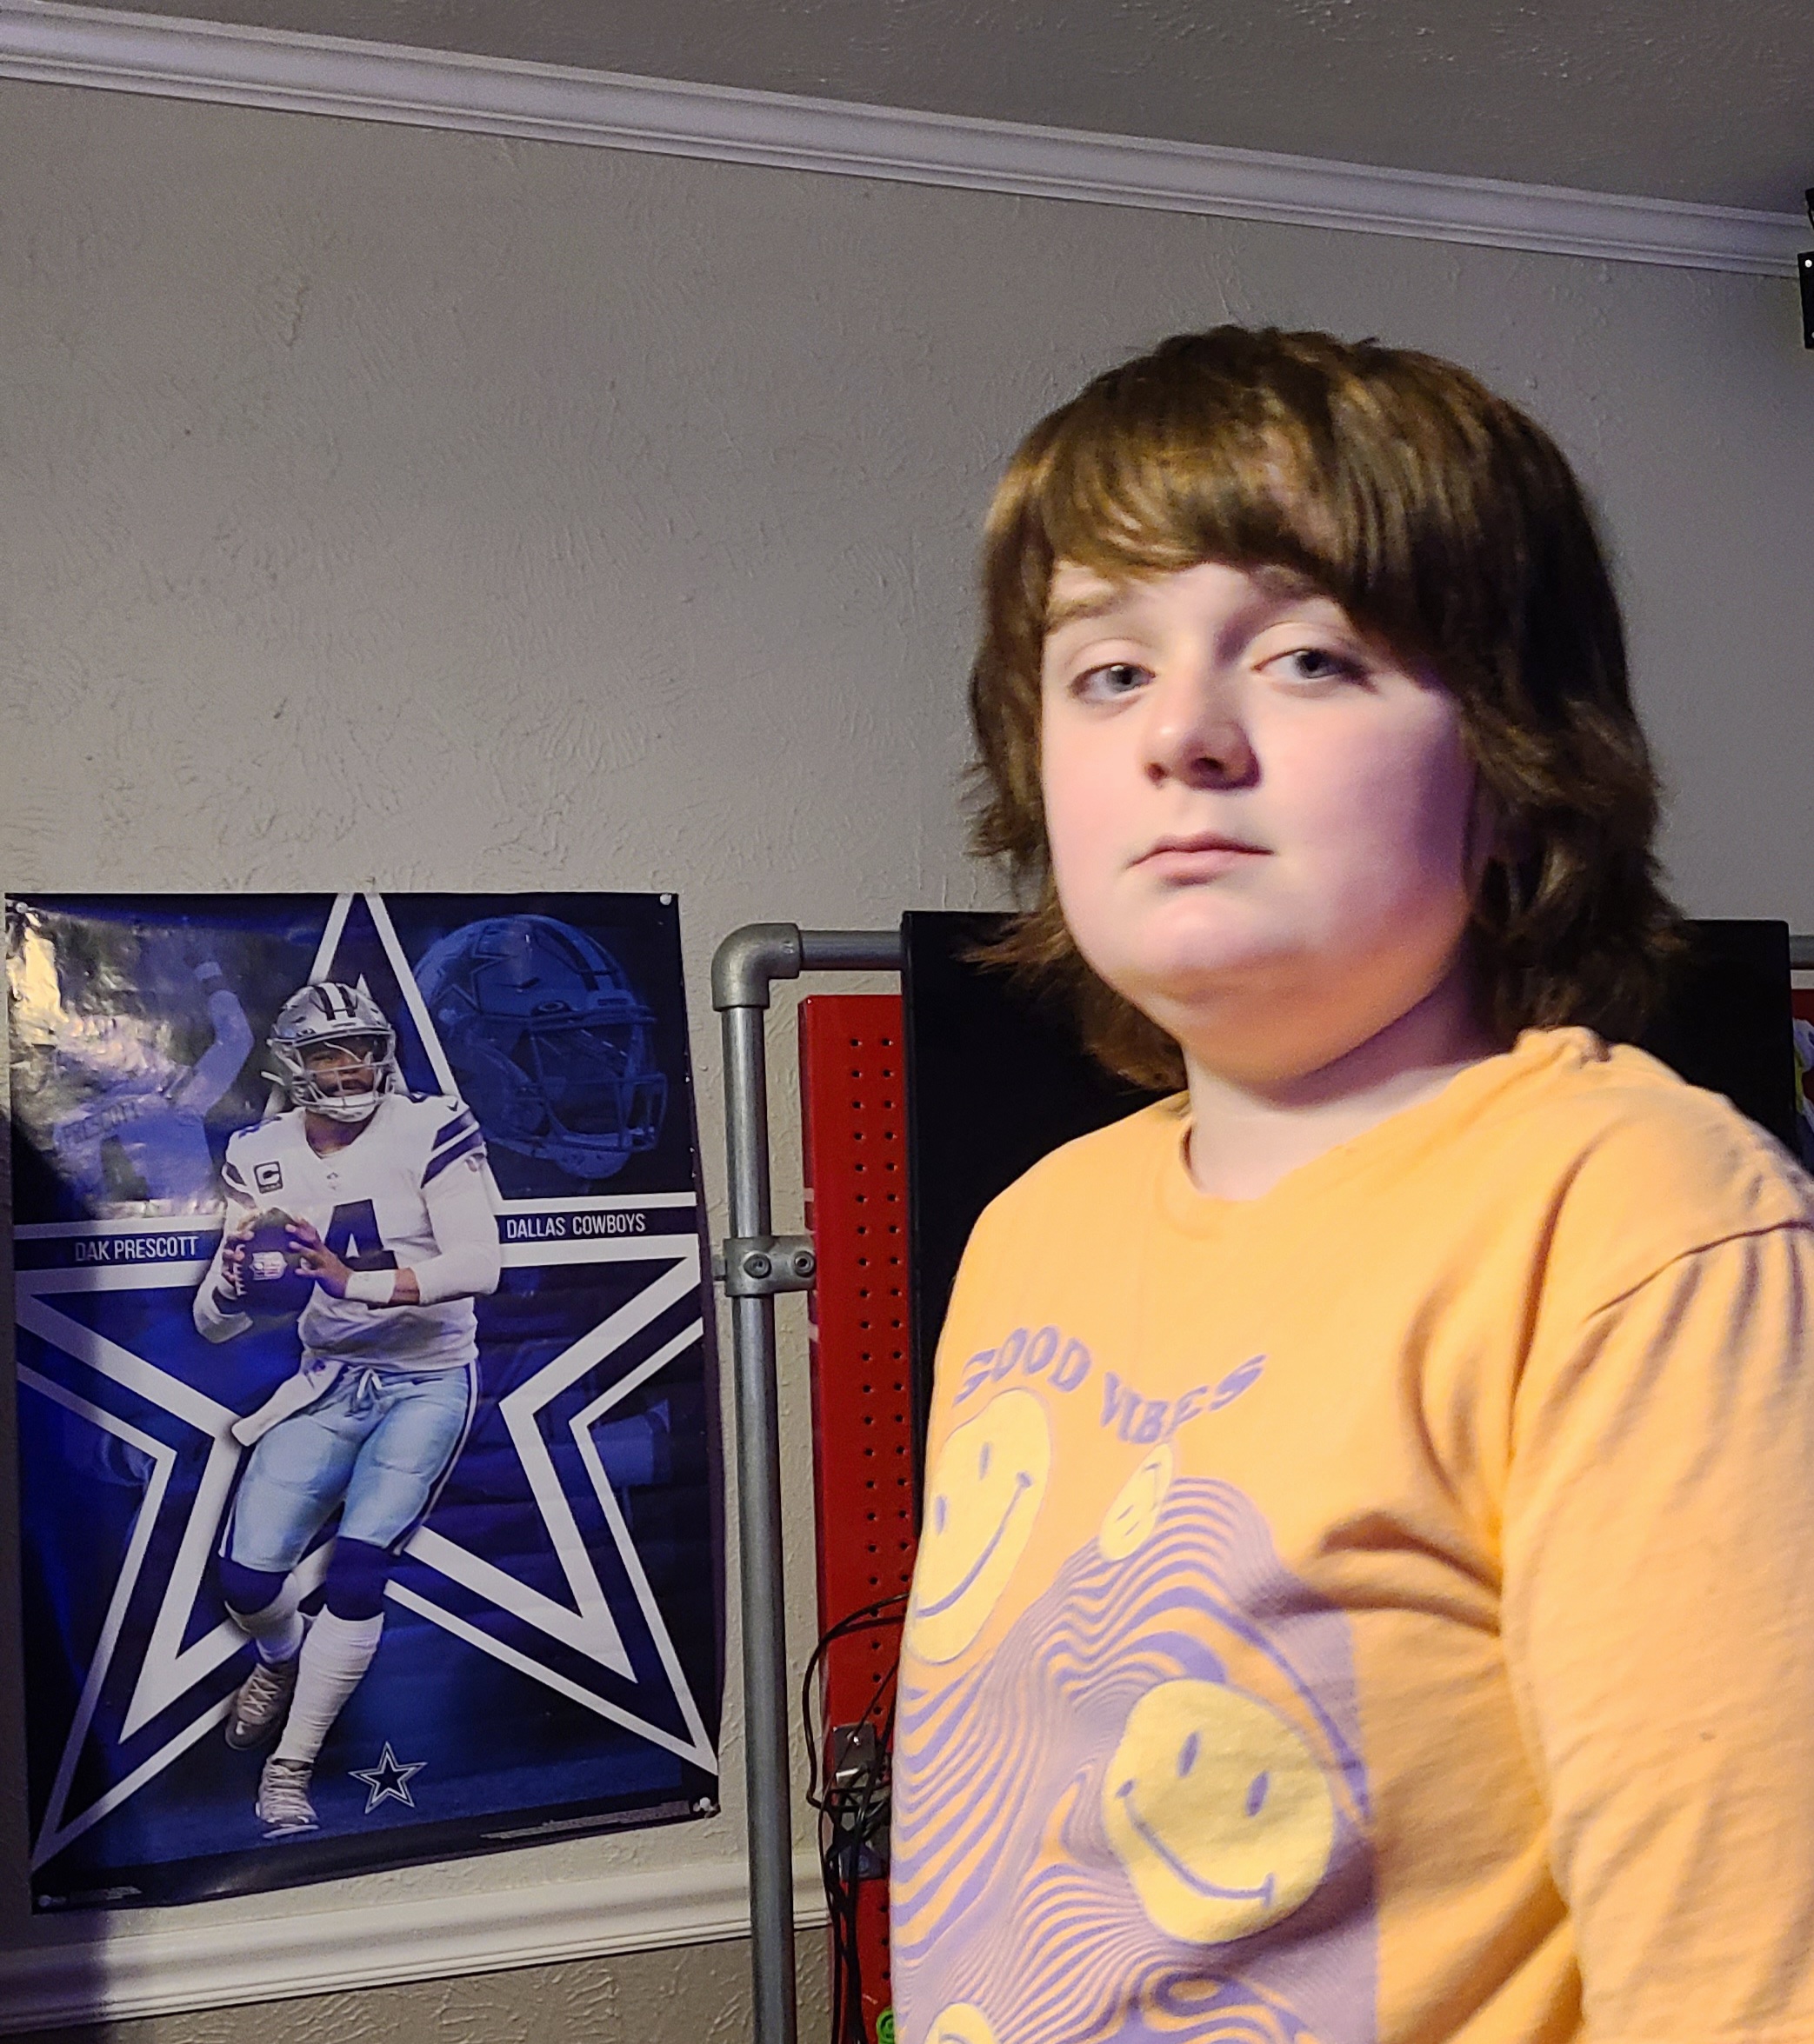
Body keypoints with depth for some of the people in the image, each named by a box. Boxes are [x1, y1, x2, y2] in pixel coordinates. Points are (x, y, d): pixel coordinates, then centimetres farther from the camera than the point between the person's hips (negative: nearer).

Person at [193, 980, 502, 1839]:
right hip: (328, 1381, 4)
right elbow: (213, 1322, -1)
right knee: (246, 1576, -6)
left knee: (357, 1570, -16)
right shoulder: (261, 1158, -1)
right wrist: (236, 1280, -26)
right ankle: (281, 1658, 31)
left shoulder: (431, 1131, -14)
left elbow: (479, 1265, -25)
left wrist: (356, 1281, -37)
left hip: (429, 1379, -4)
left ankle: (289, 1768, 3)